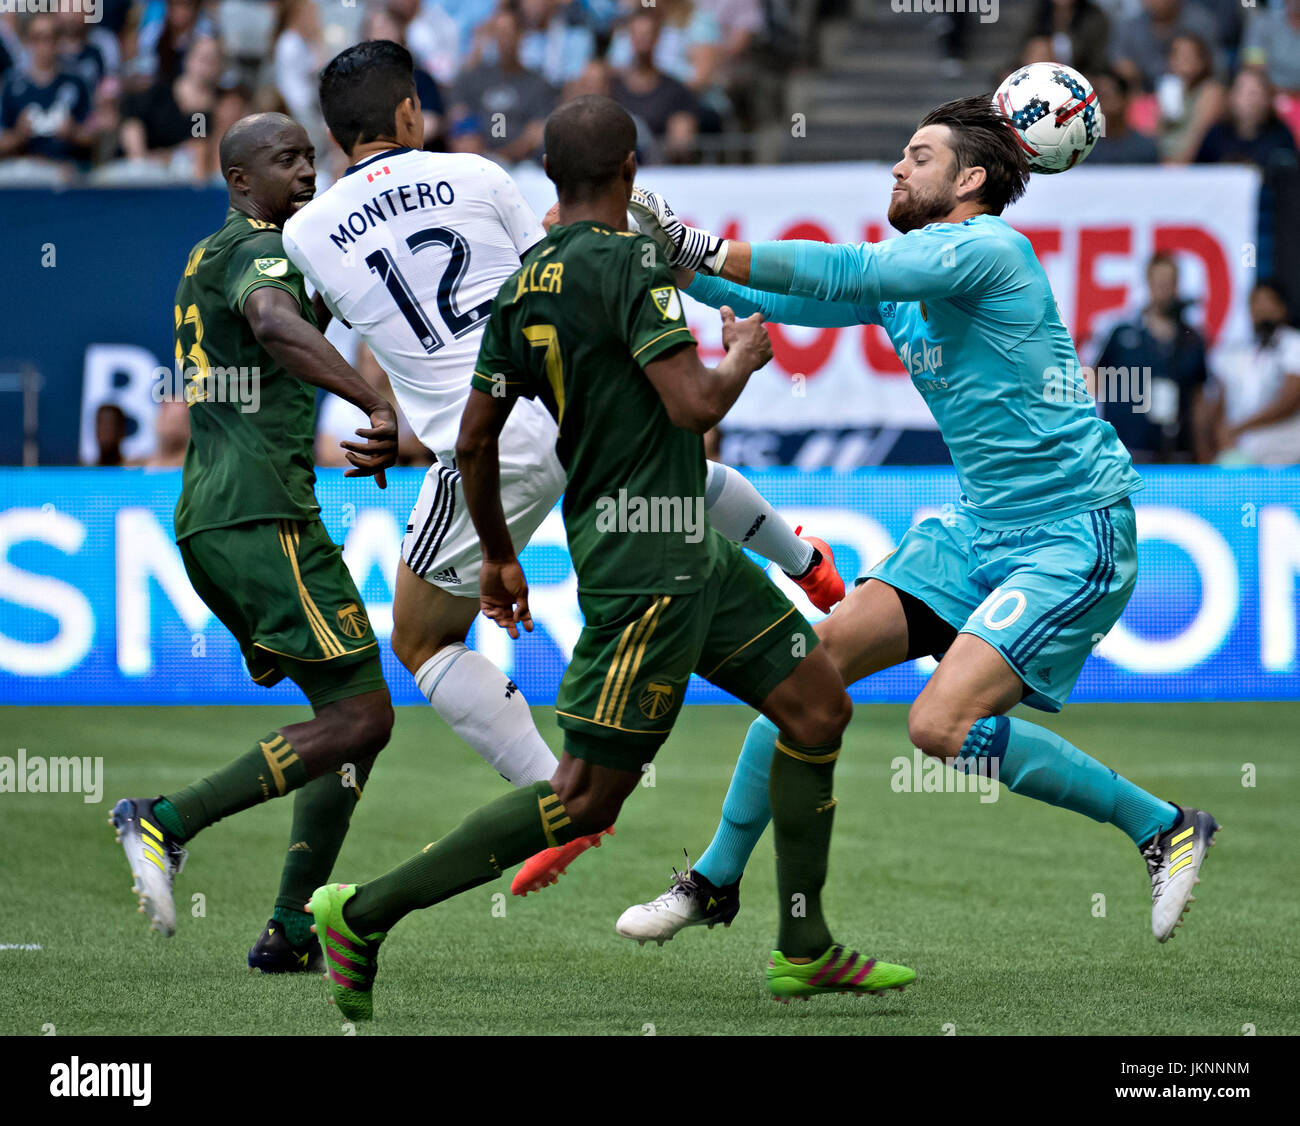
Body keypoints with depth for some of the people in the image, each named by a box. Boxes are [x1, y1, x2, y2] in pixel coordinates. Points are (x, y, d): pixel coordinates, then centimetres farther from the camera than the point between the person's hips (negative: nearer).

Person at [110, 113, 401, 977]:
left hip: (204, 517, 10)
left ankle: (292, 929, 4)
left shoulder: (204, 260, 24)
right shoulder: (261, 249, -7)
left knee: (351, 712, 12)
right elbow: (273, 324, -31)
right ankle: (168, 823, -17)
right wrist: (379, 405, -41)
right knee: (362, 717, -12)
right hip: (265, 512, -10)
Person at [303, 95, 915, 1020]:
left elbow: (475, 438, 12)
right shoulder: (629, 261, -17)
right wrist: (745, 354, -3)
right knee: (589, 797, -8)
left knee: (817, 701, 12)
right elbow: (694, 403, -24)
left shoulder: (525, 283, 8)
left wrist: (499, 555, 25)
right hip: (648, 567, -10)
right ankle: (364, 914, -2)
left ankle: (806, 954, 16)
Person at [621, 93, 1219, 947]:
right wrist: (672, 254, 0)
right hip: (980, 530, 9)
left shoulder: (989, 249, -14)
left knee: (942, 725, -21)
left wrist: (701, 250, -19)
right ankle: (716, 881, 14)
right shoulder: (899, 279, 12)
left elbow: (845, 274, -23)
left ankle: (1164, 826, -5)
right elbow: (783, 300, 15)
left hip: (1073, 539, -9)